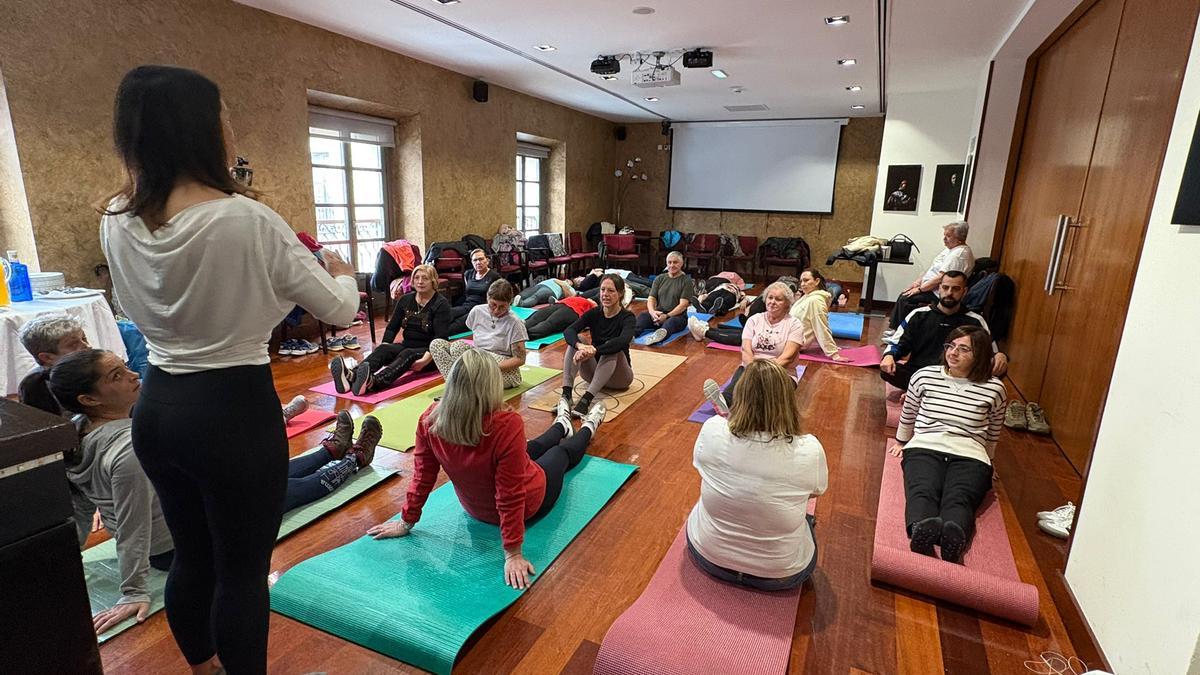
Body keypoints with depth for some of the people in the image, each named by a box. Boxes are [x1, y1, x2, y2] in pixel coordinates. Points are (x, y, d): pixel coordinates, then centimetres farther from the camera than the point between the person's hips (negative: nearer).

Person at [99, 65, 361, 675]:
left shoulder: (115, 221, 1)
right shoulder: (247, 219, -20)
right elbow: (338, 312, -11)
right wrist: (342, 274, 11)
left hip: (156, 407, 7)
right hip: (234, 411, -7)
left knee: (191, 556, 25)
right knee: (243, 570, 11)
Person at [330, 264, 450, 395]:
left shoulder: (441, 304, -9)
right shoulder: (405, 299, 8)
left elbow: (441, 337, -18)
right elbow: (392, 327, 7)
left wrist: (428, 357, -34)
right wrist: (384, 345, -12)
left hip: (429, 351, -5)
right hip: (407, 346, 5)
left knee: (407, 354, -36)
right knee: (383, 349, -25)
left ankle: (373, 382, -63)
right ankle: (351, 376, -53)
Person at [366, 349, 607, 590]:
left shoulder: (429, 420, -26)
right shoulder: (507, 424, -41)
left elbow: (422, 477, -15)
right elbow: (511, 496, -35)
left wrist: (407, 522, 0)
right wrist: (513, 554, -25)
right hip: (529, 507, -4)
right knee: (563, 452, 28)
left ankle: (562, 426, 65)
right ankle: (588, 429, 61)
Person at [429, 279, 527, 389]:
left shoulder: (514, 323, -10)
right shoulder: (477, 311, 3)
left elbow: (520, 359, -10)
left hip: (506, 372, -6)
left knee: (458, 345, -27)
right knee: (436, 344, -12)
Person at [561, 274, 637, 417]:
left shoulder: (627, 317, -14)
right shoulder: (594, 313, -4)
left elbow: (623, 340, -37)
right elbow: (569, 331, -22)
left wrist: (594, 350, -50)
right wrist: (580, 346, -44)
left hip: (618, 377, -3)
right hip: (595, 373, 4)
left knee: (612, 349, -34)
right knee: (575, 341, -21)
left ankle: (586, 399, -48)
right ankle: (566, 395, -36)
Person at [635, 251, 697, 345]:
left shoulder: (686, 281, 4)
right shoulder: (659, 279, 17)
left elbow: (683, 304, -7)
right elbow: (651, 299, 7)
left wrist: (667, 316, -22)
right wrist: (652, 312, -16)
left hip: (676, 316, -3)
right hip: (658, 314, 4)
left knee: (671, 321, -39)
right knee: (642, 316, -28)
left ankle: (661, 334, -73)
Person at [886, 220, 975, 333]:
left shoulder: (960, 254, -20)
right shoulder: (951, 249, 13)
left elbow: (941, 278, -24)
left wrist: (920, 289, -18)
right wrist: (918, 282, 10)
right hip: (930, 287, 11)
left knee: (905, 299, -19)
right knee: (903, 294, 4)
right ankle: (894, 326, 8)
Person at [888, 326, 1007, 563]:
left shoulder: (994, 388, 9)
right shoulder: (925, 376, 10)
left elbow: (993, 433, 23)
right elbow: (908, 414, 26)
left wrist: (986, 464, 29)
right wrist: (900, 442, 34)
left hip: (970, 455, 0)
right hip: (925, 448, 0)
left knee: (958, 500, -33)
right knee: (922, 492, -34)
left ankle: (954, 537, -63)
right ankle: (922, 530, -63)